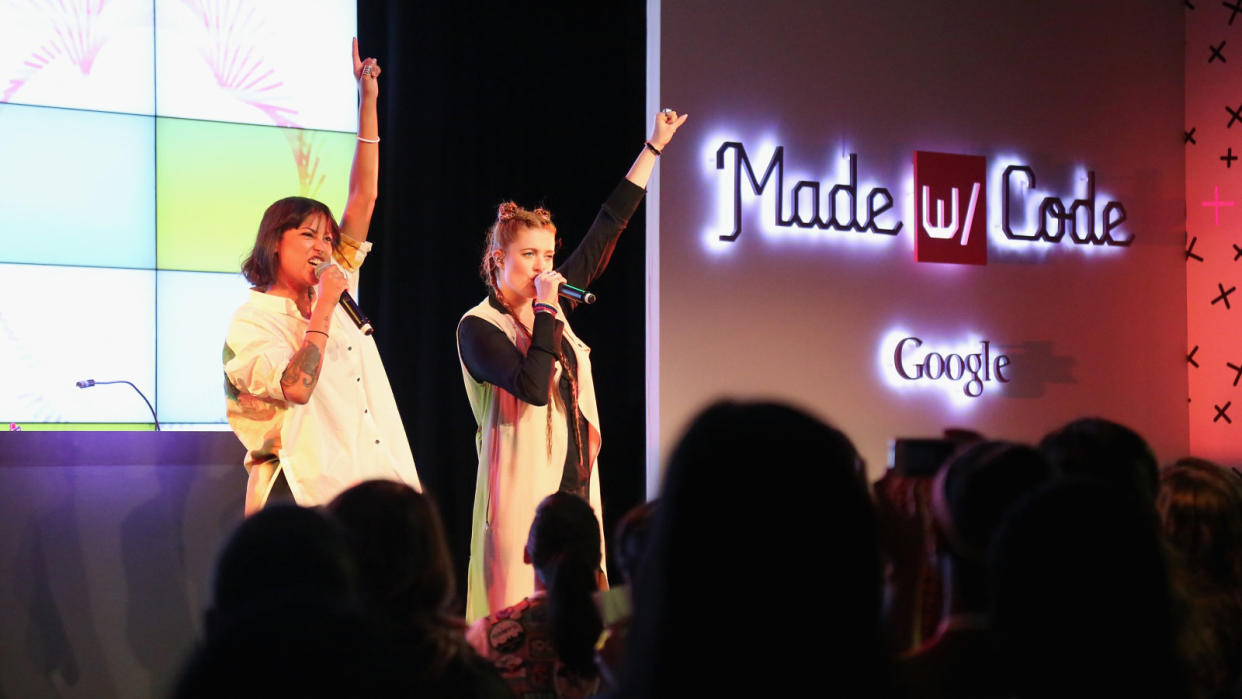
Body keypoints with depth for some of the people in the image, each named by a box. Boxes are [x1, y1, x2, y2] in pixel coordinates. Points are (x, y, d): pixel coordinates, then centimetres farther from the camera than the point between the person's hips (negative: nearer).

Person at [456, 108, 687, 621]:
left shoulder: (549, 307, 12)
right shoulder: (478, 327, -6)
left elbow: (606, 232, 17)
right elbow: (533, 388, -22)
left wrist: (653, 147, 21)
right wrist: (546, 310, -15)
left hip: (575, 489, 7)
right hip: (522, 496, -7)